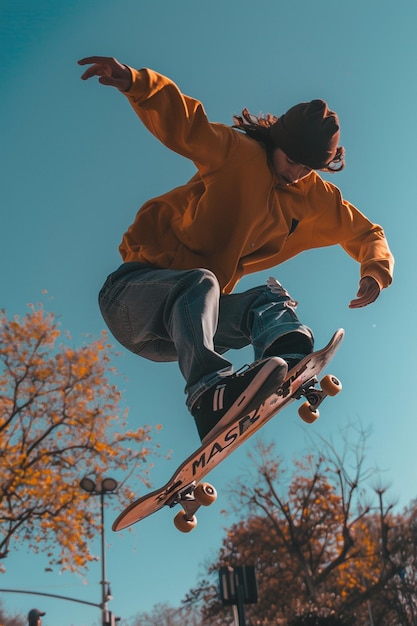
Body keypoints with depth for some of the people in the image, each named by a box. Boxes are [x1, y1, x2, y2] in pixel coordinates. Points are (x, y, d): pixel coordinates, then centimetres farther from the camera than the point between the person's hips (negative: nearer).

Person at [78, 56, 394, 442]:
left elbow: (365, 233, 19)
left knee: (271, 301, -19)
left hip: (194, 315, 5)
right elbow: (183, 124, -22)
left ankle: (293, 366, -47)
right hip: (134, 291, -5)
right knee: (199, 283, -35)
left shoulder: (317, 201, 10)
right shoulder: (238, 154, -8)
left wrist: (375, 270, -3)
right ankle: (210, 391, -55)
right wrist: (134, 82, -41)